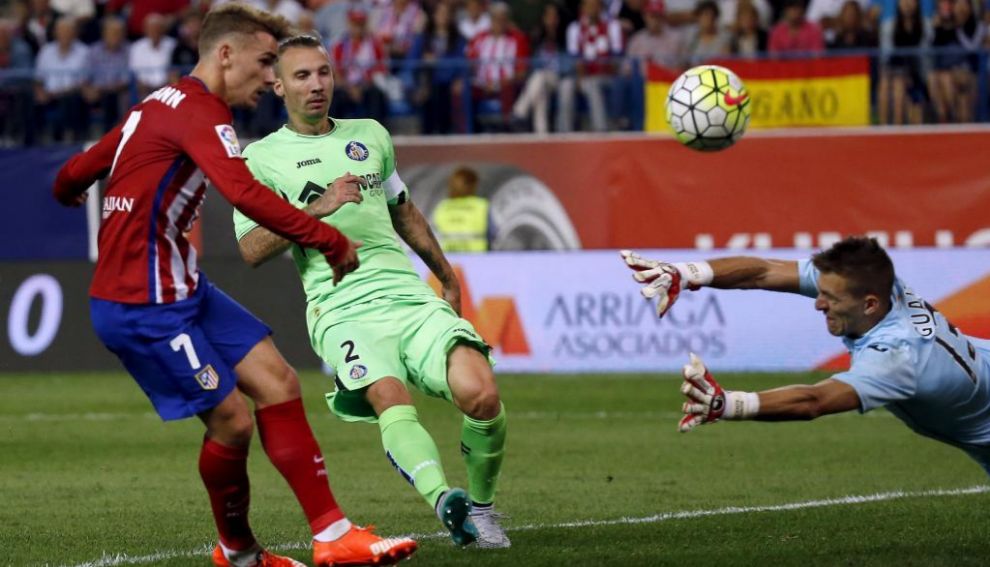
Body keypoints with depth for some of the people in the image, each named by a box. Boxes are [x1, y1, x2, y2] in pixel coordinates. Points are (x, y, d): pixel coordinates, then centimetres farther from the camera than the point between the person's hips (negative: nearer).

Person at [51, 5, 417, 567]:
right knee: (232, 421, -7)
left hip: (183, 289, 10)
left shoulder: (159, 105, 14)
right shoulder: (199, 113, -16)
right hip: (145, 307, -10)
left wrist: (69, 193, 47)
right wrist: (332, 241, -26)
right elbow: (247, 195, -32)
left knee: (277, 382, 3)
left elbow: (75, 174, 23)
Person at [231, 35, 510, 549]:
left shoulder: (370, 136, 20)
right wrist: (318, 207, -13)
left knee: (480, 394, -20)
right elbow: (251, 250, -4)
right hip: (342, 310, -4)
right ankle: (445, 501, -55)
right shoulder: (262, 158, 8)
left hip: (410, 295, 4)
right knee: (389, 396, -34)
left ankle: (481, 507, 1)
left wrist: (447, 276, 38)